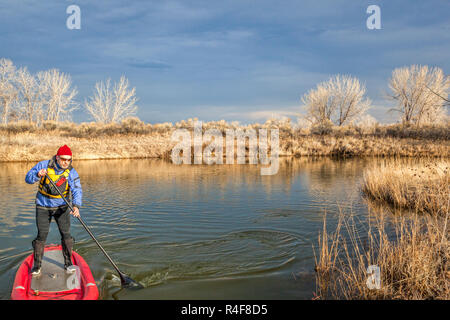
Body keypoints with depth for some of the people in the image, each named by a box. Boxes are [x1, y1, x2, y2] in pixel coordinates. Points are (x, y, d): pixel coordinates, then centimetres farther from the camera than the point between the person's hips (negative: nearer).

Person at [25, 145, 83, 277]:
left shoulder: (72, 172, -13)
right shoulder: (44, 165, -12)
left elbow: (77, 190, -24)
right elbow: (28, 178, -8)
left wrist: (76, 205, -41)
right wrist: (37, 175, -31)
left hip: (61, 206, 1)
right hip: (43, 206, 0)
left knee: (66, 234, -4)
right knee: (42, 235, -3)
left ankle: (68, 263, 11)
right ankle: (37, 265, 12)